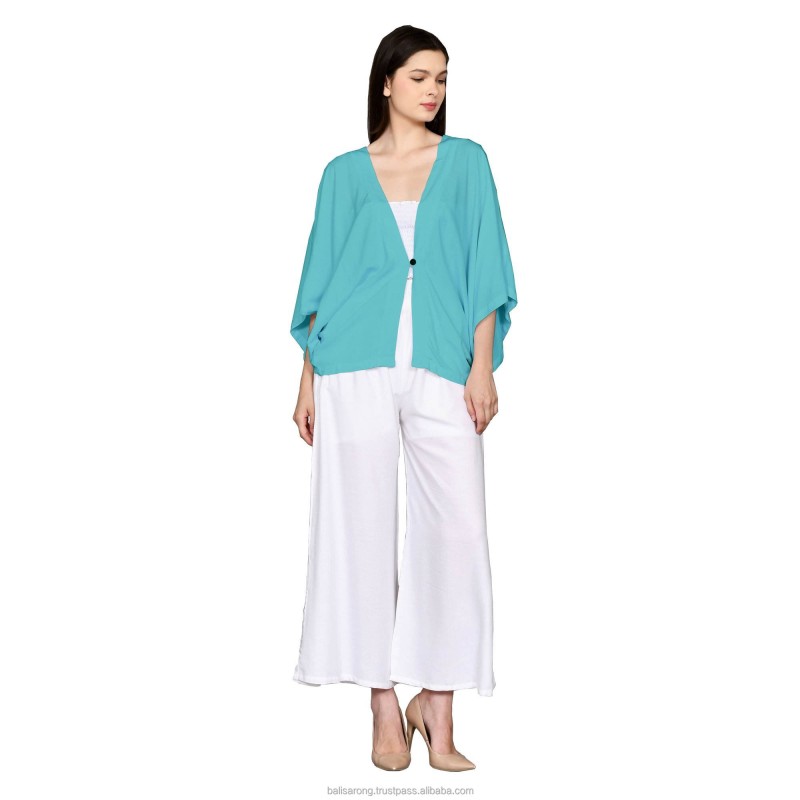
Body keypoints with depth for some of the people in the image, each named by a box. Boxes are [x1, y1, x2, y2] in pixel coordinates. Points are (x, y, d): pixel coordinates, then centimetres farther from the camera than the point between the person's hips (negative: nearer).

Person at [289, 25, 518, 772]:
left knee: (456, 527, -8)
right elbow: (321, 278, 11)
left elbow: (484, 270, 6)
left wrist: (483, 366, -4)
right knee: (364, 525, 0)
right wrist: (308, 379, 5)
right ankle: (385, 706, 9)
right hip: (356, 366, 0)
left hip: (441, 367, 0)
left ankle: (437, 706, 4)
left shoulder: (465, 162, 12)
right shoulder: (345, 173, 12)